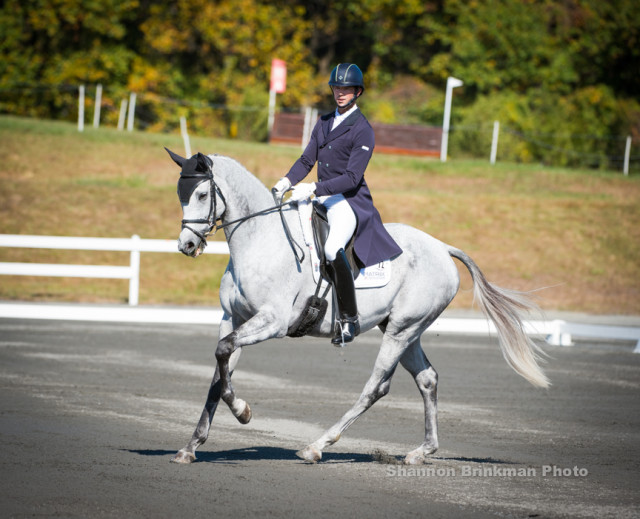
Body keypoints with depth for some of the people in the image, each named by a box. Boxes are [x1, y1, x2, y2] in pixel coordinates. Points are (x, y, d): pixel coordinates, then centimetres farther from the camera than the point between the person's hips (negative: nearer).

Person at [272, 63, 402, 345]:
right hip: (323, 199, 9)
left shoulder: (362, 130, -10)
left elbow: (352, 178, -17)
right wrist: (286, 182, -5)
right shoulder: (325, 122, 14)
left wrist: (313, 188, -26)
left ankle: (349, 319, -25)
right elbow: (307, 160, 14)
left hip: (350, 201, -9)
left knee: (332, 250, -33)